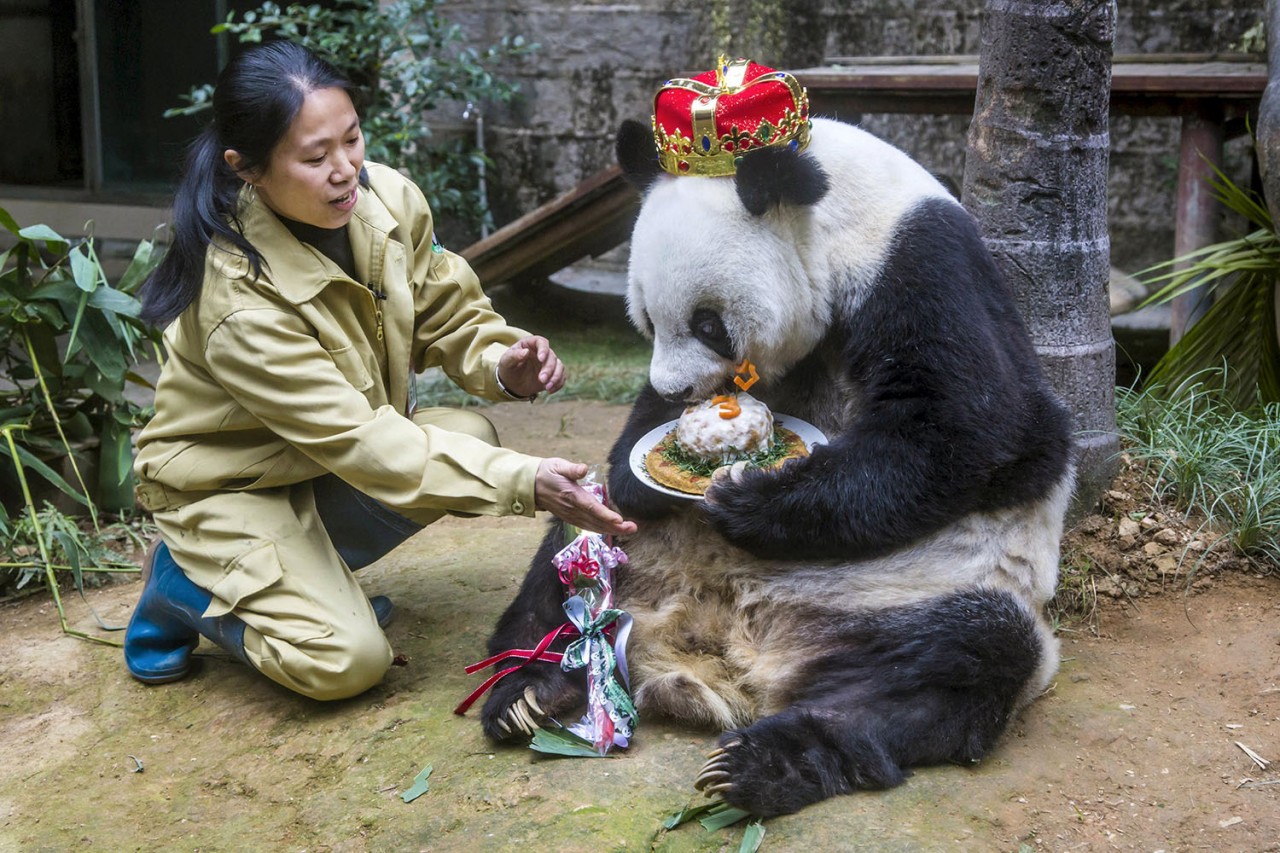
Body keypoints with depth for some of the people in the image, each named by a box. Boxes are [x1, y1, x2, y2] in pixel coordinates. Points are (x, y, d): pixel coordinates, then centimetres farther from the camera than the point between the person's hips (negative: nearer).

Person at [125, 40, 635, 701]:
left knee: (472, 438, -19)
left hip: (341, 445, 7)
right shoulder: (237, 299, -34)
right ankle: (181, 584, 7)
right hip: (231, 484, -7)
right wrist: (524, 483, -40)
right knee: (348, 661, -20)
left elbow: (449, 314, -1)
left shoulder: (388, 199, -16)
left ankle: (307, 570, 1)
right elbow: (357, 442, -34)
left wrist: (502, 364, -25)